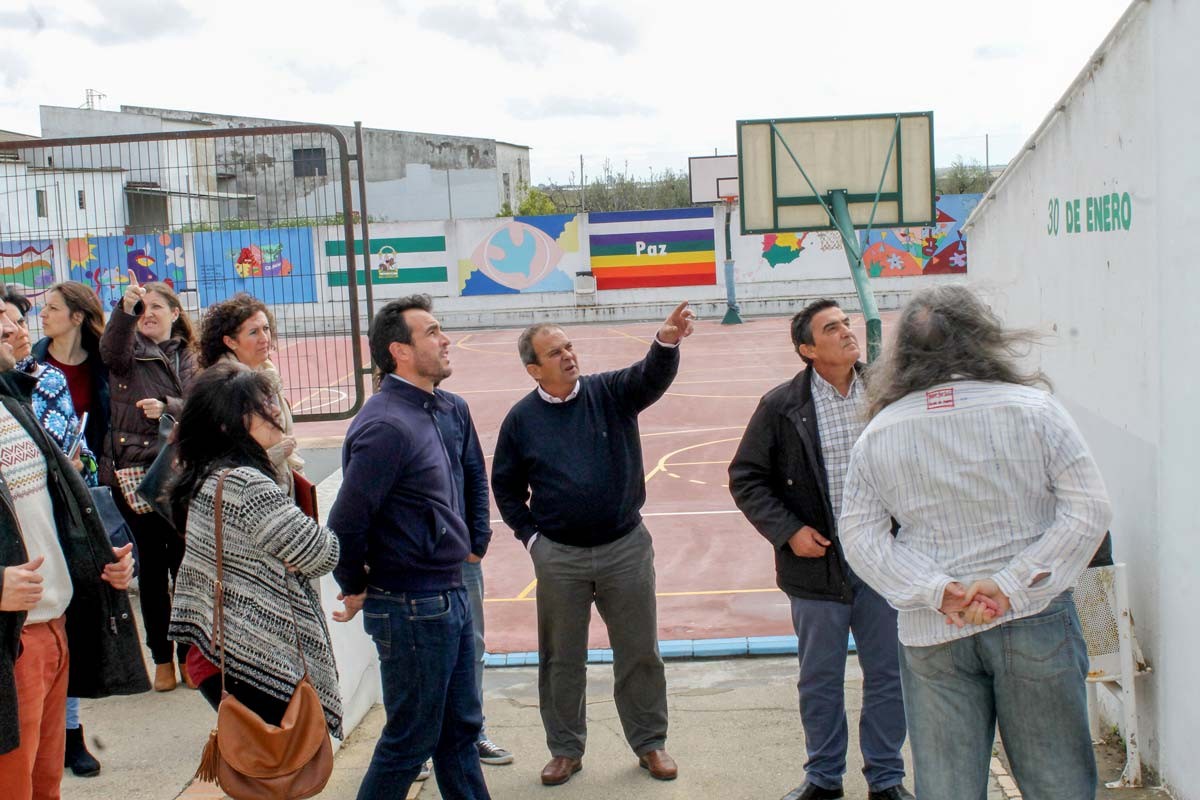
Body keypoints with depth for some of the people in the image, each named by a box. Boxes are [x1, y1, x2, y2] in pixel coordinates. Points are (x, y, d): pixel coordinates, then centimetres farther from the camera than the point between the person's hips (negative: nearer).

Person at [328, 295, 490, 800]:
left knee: (460, 729, 18)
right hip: (413, 607, -9)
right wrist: (355, 589, -8)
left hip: (448, 596, 9)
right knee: (411, 740, 4)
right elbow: (346, 522, -22)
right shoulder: (387, 425, -20)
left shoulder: (423, 411, 10)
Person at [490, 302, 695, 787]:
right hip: (558, 557, 0)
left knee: (639, 652, 9)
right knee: (561, 659, 11)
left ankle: (650, 743, 26)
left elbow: (652, 377, -23)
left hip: (626, 547, 0)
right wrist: (530, 536, 1)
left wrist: (667, 341, -43)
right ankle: (566, 750, 27)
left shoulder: (610, 393, -3)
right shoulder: (522, 419, -2)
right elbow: (505, 486, 9)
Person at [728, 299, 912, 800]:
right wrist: (788, 531, -9)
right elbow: (745, 478, 0)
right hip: (818, 562, -1)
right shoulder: (781, 406, -5)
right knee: (820, 680, 11)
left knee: (887, 675, 10)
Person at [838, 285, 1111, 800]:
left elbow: (859, 537, -2)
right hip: (1034, 622, -1)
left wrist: (938, 592, -9)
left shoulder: (878, 434, 0)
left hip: (930, 635, 2)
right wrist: (1011, 587, -12)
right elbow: (1088, 510, -9)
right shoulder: (1032, 408, -6)